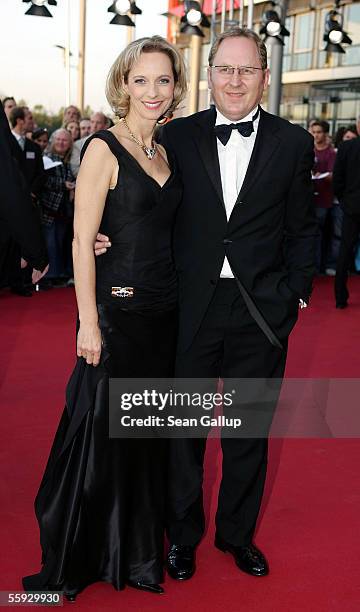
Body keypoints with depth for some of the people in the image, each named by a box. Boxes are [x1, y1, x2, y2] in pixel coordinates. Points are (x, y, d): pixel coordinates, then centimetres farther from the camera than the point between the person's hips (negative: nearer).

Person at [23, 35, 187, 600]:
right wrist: (88, 321, -16)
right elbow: (83, 241, -13)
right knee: (105, 431, 3)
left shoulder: (165, 153, 11)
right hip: (119, 308, -7)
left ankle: (139, 548, 35)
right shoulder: (104, 149, -10)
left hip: (165, 308, 7)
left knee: (150, 433, 16)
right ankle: (84, 554, 24)